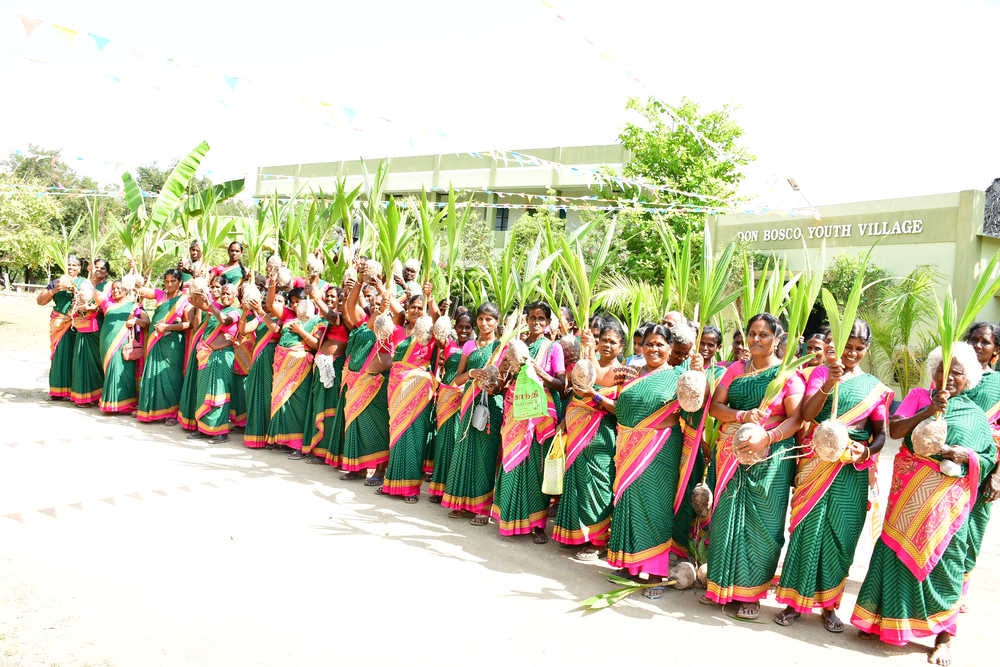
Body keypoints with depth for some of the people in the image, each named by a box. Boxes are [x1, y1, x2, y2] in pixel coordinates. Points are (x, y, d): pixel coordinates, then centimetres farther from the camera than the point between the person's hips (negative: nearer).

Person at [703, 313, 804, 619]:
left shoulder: (788, 374, 0)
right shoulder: (736, 369, 12)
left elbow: (796, 419, -9)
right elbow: (715, 406, 5)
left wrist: (765, 438, -22)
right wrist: (742, 416, -14)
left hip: (769, 457, -3)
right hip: (731, 454, 4)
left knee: (760, 522, 0)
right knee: (727, 515, 6)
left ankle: (750, 592, 12)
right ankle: (723, 585, 19)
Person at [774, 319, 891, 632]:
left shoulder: (874, 387, 11)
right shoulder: (822, 373, 4)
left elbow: (880, 433, 10)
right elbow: (807, 414, -10)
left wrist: (867, 450, -12)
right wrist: (829, 384, -25)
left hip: (852, 470, 2)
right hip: (817, 464, -2)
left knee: (842, 533, 4)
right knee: (809, 528, -1)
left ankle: (829, 604, 17)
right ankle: (795, 600, 12)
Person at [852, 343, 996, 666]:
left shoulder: (976, 415, 11)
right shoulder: (919, 397, 8)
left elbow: (990, 457, 9)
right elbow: (894, 429, -6)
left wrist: (967, 456, -11)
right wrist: (930, 410, -17)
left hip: (950, 496, 0)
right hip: (910, 490, 0)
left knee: (944, 558, 0)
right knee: (899, 550, 2)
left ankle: (943, 638, 10)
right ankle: (886, 621, 18)